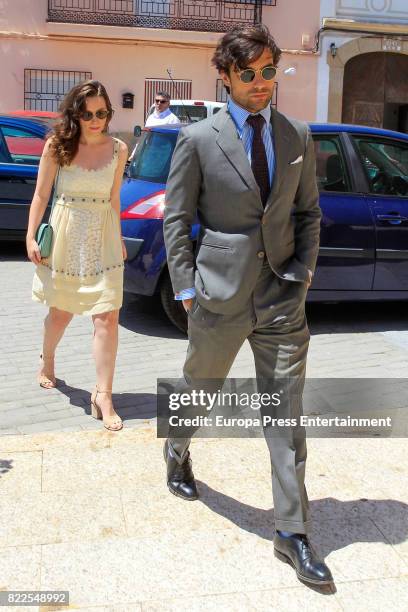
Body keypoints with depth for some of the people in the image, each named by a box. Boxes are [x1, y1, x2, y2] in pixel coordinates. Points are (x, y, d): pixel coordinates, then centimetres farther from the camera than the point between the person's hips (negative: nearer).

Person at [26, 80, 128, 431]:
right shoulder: (57, 146, -4)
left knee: (107, 317, -8)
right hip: (66, 235, -1)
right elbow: (41, 195, 0)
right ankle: (47, 362, 44)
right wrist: (31, 237, -5)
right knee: (62, 312, 14)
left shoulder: (118, 149, 1)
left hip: (103, 238, 1)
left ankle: (103, 396, -1)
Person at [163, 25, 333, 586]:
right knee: (199, 388, 17)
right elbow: (176, 219, -1)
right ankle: (177, 453, 51)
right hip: (220, 293, -2)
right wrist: (186, 288, -6)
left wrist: (305, 269, 1)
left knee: (287, 412, 3)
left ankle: (292, 533, 14)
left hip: (282, 296, 3)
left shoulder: (297, 136, 7)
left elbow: (308, 211, 13)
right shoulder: (198, 139, -4)